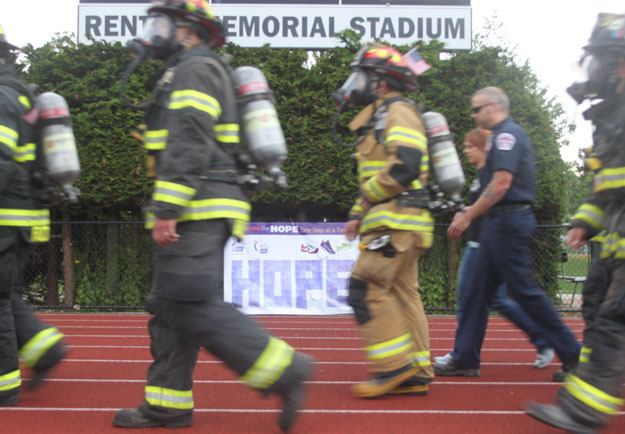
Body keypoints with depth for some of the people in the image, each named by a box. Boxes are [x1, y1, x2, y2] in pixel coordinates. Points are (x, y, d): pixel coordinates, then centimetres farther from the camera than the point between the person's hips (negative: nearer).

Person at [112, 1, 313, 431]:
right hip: (198, 216, 11)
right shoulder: (193, 73, 26)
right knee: (170, 309, 10)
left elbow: (188, 148, -20)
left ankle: (286, 370, -11)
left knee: (197, 308, -14)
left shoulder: (195, 71, -7)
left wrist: (165, 210, -24)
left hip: (196, 214, -11)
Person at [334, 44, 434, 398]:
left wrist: (368, 197, -12)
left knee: (367, 289, -12)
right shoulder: (379, 117, 23)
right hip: (395, 222, 10)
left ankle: (395, 366, -7)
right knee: (403, 294, 8)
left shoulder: (398, 111, -8)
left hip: (396, 220, -10)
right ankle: (417, 373, 12)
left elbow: (405, 166, -23)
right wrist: (358, 214, 17)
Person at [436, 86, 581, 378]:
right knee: (478, 290, 9)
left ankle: (572, 354, 4)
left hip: (508, 223, -11)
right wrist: (471, 212, 17)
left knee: (524, 290, -5)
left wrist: (467, 217, -17)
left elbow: (501, 183, -22)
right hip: (500, 223, 11)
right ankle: (465, 359, 13)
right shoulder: (505, 135, 20)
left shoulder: (507, 134, -12)